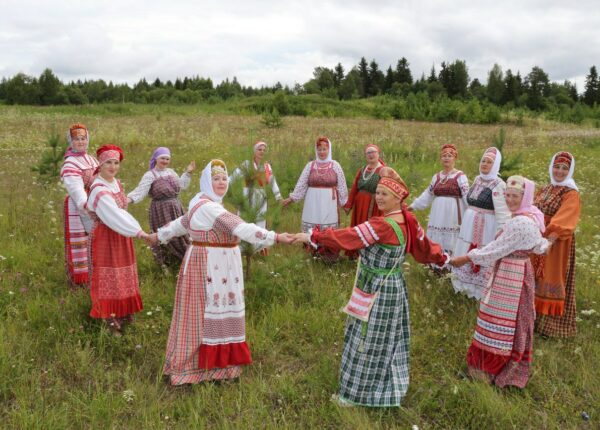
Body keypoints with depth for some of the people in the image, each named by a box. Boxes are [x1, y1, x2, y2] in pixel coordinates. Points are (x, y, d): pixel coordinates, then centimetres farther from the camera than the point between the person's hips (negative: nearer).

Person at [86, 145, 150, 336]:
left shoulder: (116, 183, 6)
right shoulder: (98, 190, -22)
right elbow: (114, 215, -31)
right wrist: (138, 231, -35)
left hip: (121, 235, 8)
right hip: (105, 237, -8)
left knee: (122, 274, 17)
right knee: (108, 276, 1)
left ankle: (123, 313, 31)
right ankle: (110, 319, 11)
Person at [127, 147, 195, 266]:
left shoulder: (171, 171, 9)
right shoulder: (150, 175, -11)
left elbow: (182, 185, 20)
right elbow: (140, 191, -21)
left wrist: (188, 172, 13)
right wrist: (128, 198, -37)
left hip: (176, 208, 6)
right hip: (161, 210, -6)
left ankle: (181, 259, 31)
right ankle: (164, 262, 17)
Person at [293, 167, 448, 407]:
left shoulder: (383, 225, -28)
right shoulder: (408, 220, -1)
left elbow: (348, 238, -28)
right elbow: (423, 247, 9)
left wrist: (312, 237, -23)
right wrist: (443, 258, 29)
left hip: (377, 292, -9)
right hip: (393, 287, 9)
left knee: (367, 342, 6)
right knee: (388, 340, 22)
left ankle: (355, 394, 22)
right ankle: (391, 388, 40)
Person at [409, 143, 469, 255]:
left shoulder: (460, 176, -4)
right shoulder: (436, 176, 13)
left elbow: (467, 196, -11)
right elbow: (427, 195, 19)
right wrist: (413, 206, 19)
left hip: (453, 216, -5)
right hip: (438, 216, 5)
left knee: (451, 244, -4)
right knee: (436, 244, 7)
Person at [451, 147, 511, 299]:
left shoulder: (498, 185, -15)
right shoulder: (477, 179, 9)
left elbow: (502, 212, -21)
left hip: (485, 228, -8)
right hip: (469, 226, 8)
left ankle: (481, 292, 14)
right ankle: (468, 287, 31)